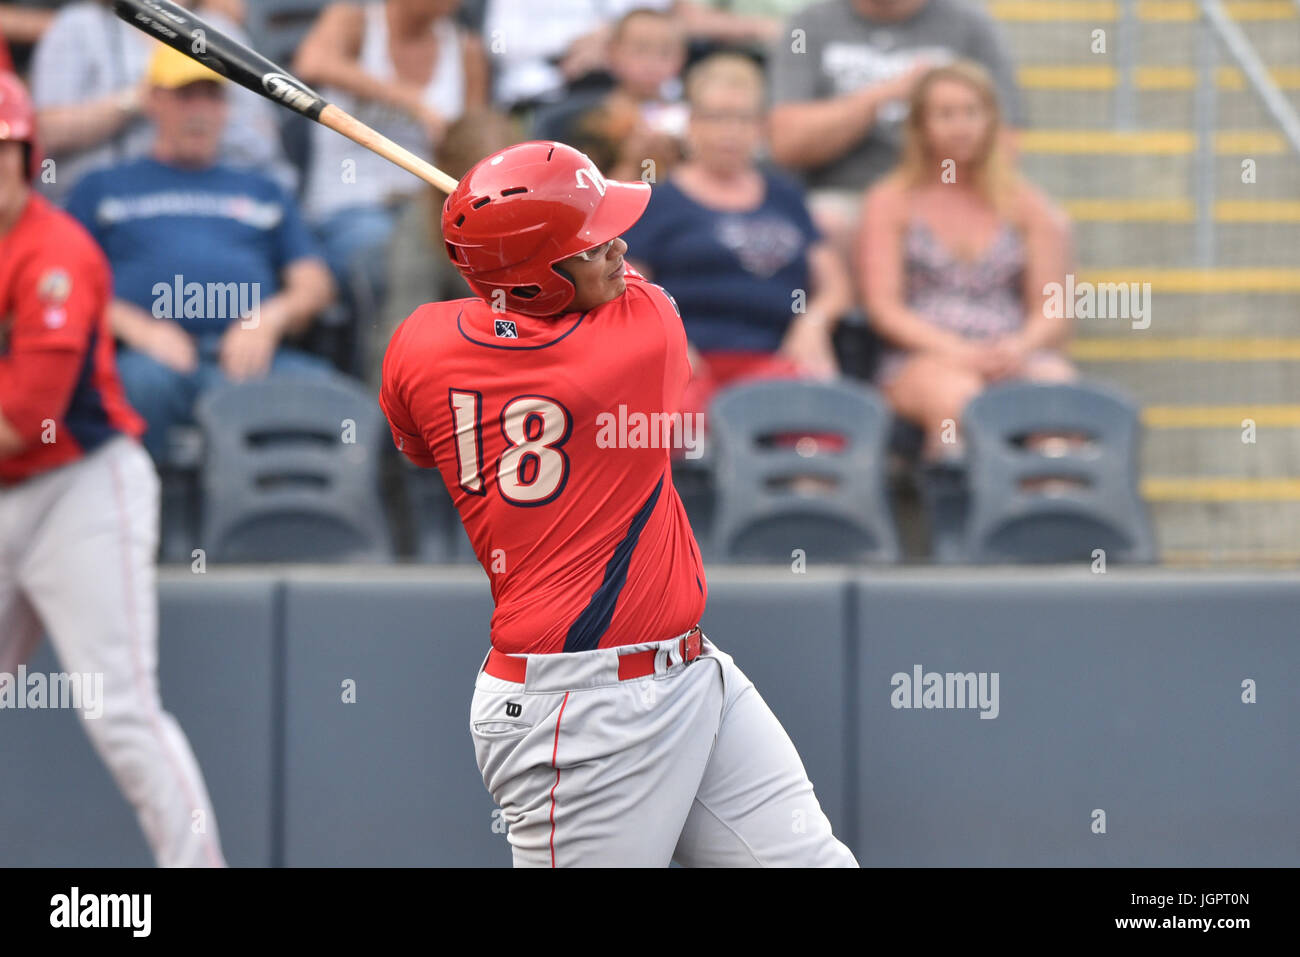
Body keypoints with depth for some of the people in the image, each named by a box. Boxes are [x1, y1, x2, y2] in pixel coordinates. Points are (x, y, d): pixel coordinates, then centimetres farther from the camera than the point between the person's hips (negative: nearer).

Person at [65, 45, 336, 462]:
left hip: (248, 352, 2)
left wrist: (270, 318, -1)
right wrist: (135, 327, -8)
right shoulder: (103, 189, 26)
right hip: (152, 353, -2)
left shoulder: (262, 190, 34)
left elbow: (315, 283, 23)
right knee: (146, 379, -39)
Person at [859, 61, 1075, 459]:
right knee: (957, 397, -39)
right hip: (921, 358, -2)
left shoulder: (1028, 206, 19)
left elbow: (1051, 311, 14)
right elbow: (883, 307, 4)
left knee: (1056, 381, -35)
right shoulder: (891, 202, 14)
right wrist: (955, 351, -12)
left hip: (1013, 356, 2)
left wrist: (1020, 346, -10)